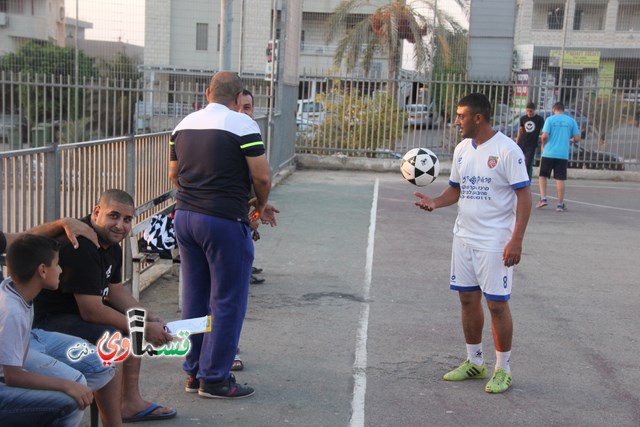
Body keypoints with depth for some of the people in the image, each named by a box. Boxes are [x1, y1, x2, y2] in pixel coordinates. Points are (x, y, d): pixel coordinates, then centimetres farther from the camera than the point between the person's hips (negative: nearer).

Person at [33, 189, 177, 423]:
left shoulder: (111, 244, 6)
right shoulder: (80, 245, -27)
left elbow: (116, 290, 16)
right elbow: (91, 311, -29)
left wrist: (150, 320, 1)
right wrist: (144, 329, -21)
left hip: (75, 310, 11)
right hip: (45, 322, -11)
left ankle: (131, 402, 20)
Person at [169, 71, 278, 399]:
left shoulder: (184, 124, 11)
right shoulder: (242, 124, -10)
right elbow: (262, 176, -13)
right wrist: (261, 205, 5)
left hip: (184, 216, 7)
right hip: (224, 221, -7)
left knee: (194, 298, 13)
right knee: (227, 301, 2)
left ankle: (194, 372, 21)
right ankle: (214, 378, 6)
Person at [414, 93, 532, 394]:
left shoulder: (507, 150, -13)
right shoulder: (462, 149, 8)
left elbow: (524, 195, -13)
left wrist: (516, 239, -19)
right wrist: (435, 202, -5)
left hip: (494, 243, -7)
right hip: (463, 238, 7)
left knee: (497, 304, 0)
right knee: (468, 299, 12)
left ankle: (503, 370, 14)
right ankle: (474, 362, 27)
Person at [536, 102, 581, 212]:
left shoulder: (550, 119, -1)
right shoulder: (571, 121, 5)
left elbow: (545, 136, -11)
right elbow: (577, 138, 3)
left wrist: (543, 145, 8)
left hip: (548, 153, -1)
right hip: (563, 154, 1)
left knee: (542, 176, 14)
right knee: (560, 179, 5)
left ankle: (543, 198, 2)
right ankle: (560, 204, 8)